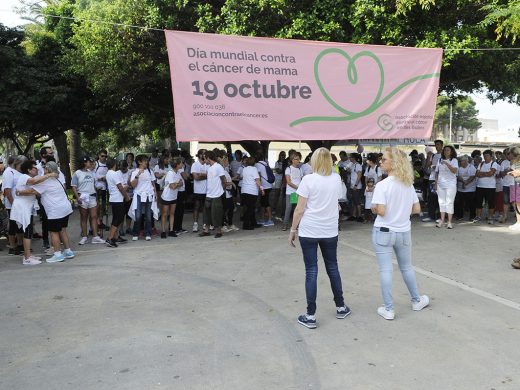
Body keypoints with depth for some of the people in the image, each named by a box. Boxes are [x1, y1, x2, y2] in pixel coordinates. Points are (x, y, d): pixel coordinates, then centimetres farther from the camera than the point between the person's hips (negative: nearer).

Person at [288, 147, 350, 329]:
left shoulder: (308, 179, -10)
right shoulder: (336, 179, 3)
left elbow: (299, 209, -10)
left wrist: (293, 229, -2)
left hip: (309, 231, -4)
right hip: (330, 231, 4)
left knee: (311, 271, 1)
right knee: (332, 268, 17)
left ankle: (310, 316, 6)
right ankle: (340, 307, 30)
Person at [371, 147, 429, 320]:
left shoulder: (382, 185, -17)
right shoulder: (409, 184, 2)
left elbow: (381, 211, -23)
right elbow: (416, 209, 5)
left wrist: (373, 208, -3)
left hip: (383, 232, -5)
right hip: (404, 232, 6)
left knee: (385, 270, 3)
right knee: (407, 267, 22)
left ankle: (388, 309, 10)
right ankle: (417, 301, 37)